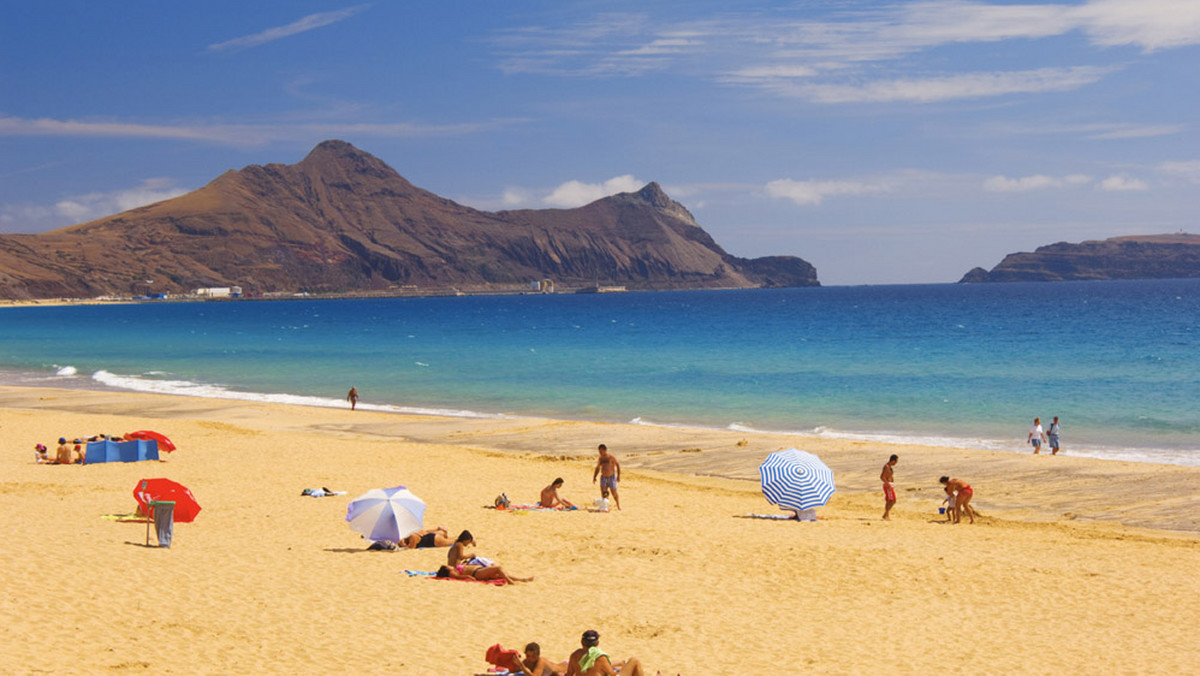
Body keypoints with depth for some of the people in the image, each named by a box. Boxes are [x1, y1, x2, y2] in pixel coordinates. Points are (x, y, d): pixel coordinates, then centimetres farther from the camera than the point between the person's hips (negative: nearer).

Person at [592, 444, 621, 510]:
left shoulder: (611, 457, -9)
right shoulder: (600, 458, 8)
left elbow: (618, 465, -7)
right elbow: (597, 468, 17)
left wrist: (618, 476, -14)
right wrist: (594, 477, 8)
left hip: (612, 477, -5)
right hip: (603, 477, 5)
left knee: (614, 493, 1)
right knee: (603, 493, -8)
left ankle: (619, 506, 19)